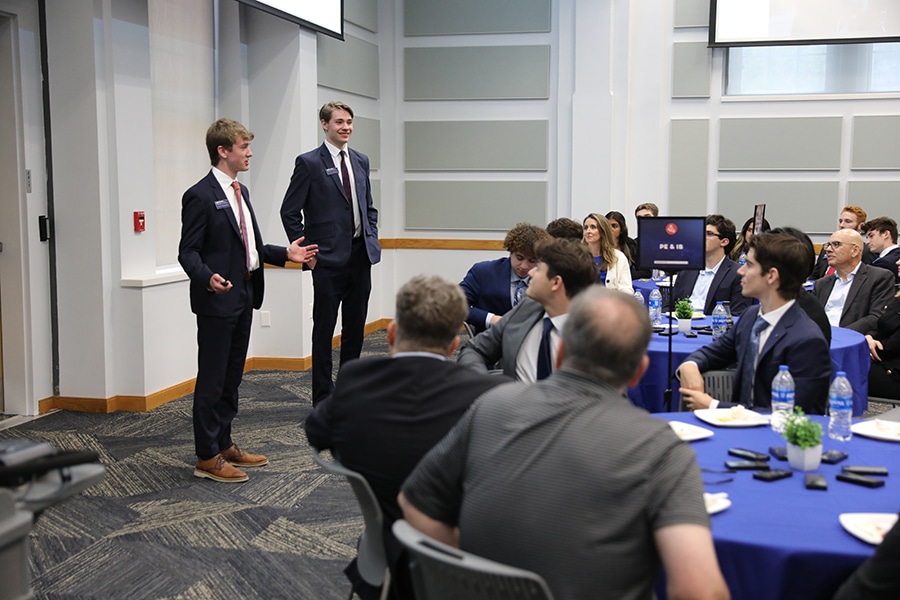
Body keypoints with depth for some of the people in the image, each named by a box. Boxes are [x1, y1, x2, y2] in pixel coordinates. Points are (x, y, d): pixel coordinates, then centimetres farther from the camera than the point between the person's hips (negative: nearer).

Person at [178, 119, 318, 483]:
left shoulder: (240, 192, 15)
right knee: (212, 380, -1)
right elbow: (188, 252, -15)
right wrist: (208, 278, -32)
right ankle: (207, 458, 8)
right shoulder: (200, 196, -13)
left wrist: (285, 254, 12)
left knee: (232, 377, 16)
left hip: (245, 295, 9)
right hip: (218, 300, -9)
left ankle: (224, 445, 27)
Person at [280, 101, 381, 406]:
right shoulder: (309, 162, -6)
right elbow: (289, 212, -5)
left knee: (355, 327, 12)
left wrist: (373, 239, 9)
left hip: (361, 257, 6)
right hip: (329, 259, -6)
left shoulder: (361, 161, 12)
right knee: (324, 329, 3)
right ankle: (323, 396, 12)